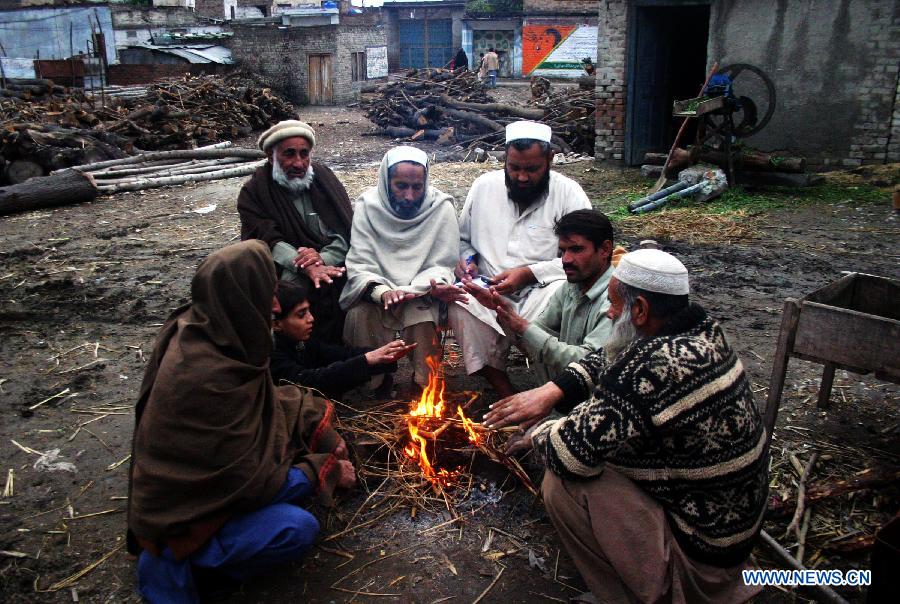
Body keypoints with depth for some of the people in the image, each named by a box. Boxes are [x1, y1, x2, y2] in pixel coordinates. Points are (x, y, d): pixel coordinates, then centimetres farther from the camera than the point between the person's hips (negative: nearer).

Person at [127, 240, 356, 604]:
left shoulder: (204, 330, -9)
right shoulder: (208, 376, -35)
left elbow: (264, 400, 8)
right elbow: (249, 480, -25)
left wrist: (320, 428, -1)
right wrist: (326, 471, -13)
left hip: (205, 475, 9)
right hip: (178, 514, -9)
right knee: (298, 529, -24)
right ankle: (173, 561, -2)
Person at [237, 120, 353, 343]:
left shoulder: (323, 177, 11)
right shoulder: (253, 192, 4)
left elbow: (347, 230, 4)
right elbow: (267, 240, -9)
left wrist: (323, 257, -16)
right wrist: (307, 267, -24)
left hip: (334, 264, 2)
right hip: (287, 273, -2)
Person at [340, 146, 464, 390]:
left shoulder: (442, 207, -8)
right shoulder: (367, 205, -8)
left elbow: (440, 267, -3)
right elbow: (359, 265, -11)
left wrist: (435, 287, -27)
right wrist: (383, 292, -32)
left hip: (421, 293, 0)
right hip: (376, 290, 1)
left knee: (424, 321, -31)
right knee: (358, 315, -29)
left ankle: (425, 384, -5)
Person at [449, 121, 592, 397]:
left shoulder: (569, 193, -1)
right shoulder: (483, 186, 9)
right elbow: (462, 239, 21)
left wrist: (529, 273, -18)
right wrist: (464, 259, -2)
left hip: (541, 291, -2)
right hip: (488, 292, 3)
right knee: (460, 304, -30)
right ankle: (506, 394, -21)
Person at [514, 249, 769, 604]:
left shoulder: (655, 363, -33)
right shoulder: (700, 329, -3)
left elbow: (571, 454, -30)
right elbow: (608, 359, 12)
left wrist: (538, 433, -8)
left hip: (698, 552, -9)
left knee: (562, 484, -17)